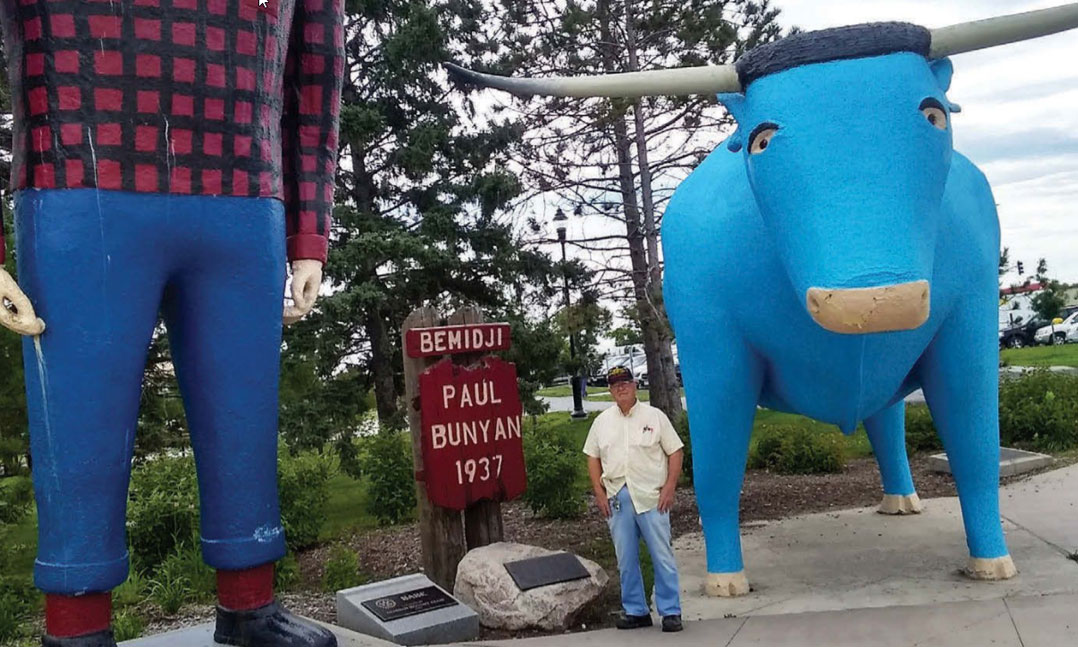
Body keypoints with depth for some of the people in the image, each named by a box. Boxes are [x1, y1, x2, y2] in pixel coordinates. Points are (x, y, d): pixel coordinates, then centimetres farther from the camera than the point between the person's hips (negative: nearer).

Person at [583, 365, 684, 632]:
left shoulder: (654, 416, 1)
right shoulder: (602, 421, 10)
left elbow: (675, 452, 1)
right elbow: (593, 457, 13)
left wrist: (669, 488, -8)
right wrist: (599, 493, 4)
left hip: (651, 496, -3)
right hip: (617, 497, 3)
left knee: (662, 555, -1)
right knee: (626, 558, 9)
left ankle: (671, 611, 8)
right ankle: (635, 610, 21)